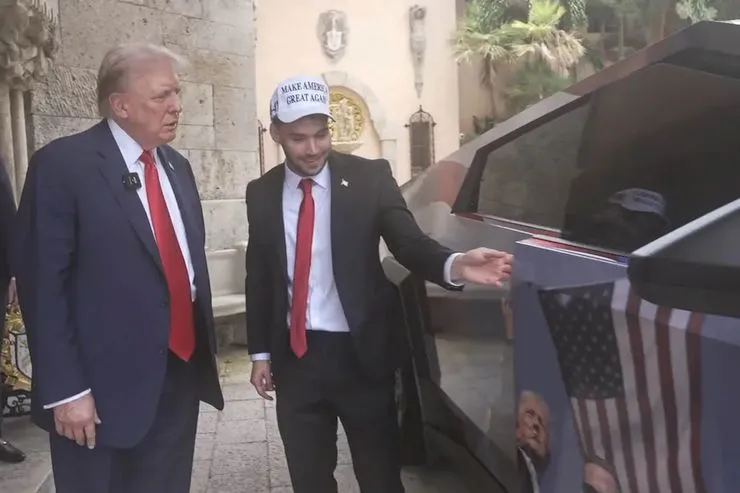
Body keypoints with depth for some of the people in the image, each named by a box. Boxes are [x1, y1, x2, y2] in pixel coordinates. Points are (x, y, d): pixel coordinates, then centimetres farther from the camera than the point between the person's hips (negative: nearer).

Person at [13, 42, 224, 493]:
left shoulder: (177, 166, 11)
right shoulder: (62, 164, -11)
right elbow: (42, 283, -13)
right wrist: (65, 390, -15)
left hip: (181, 372, 6)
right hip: (104, 387, -6)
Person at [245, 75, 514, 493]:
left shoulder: (369, 177, -6)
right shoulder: (262, 193, 3)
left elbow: (410, 243, -14)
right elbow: (258, 276, 8)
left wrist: (455, 266, -35)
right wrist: (260, 352, 9)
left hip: (362, 353, -2)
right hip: (294, 358, 3)